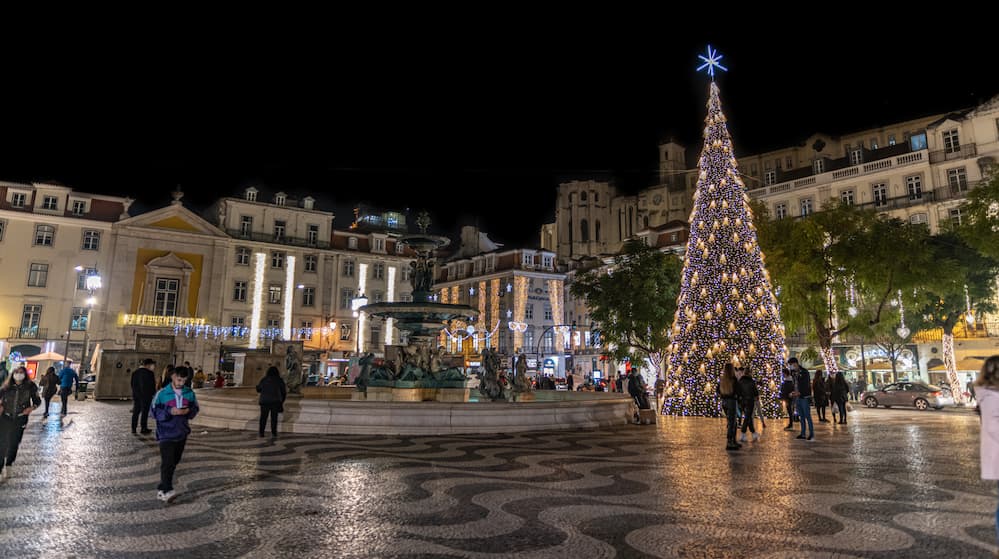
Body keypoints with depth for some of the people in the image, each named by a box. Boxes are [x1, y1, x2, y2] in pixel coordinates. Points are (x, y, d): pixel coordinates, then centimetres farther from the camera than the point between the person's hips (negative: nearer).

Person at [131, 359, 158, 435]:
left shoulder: (134, 372, 7)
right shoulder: (149, 373, -14)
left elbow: (132, 384, 12)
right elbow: (152, 386, -12)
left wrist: (134, 393, 19)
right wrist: (153, 394, 0)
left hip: (136, 395, 6)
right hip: (146, 396, -6)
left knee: (135, 412, 11)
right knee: (144, 412, 0)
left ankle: (133, 429, 13)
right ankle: (144, 429, 4)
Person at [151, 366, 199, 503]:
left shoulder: (189, 393, 3)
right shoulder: (162, 393, -7)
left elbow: (195, 409, 10)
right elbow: (155, 412, -5)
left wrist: (188, 411, -12)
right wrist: (170, 412, -20)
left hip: (181, 434, 5)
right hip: (166, 434, -5)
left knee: (174, 462, 11)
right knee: (167, 462, -13)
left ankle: (161, 489, 23)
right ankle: (167, 491, -14)